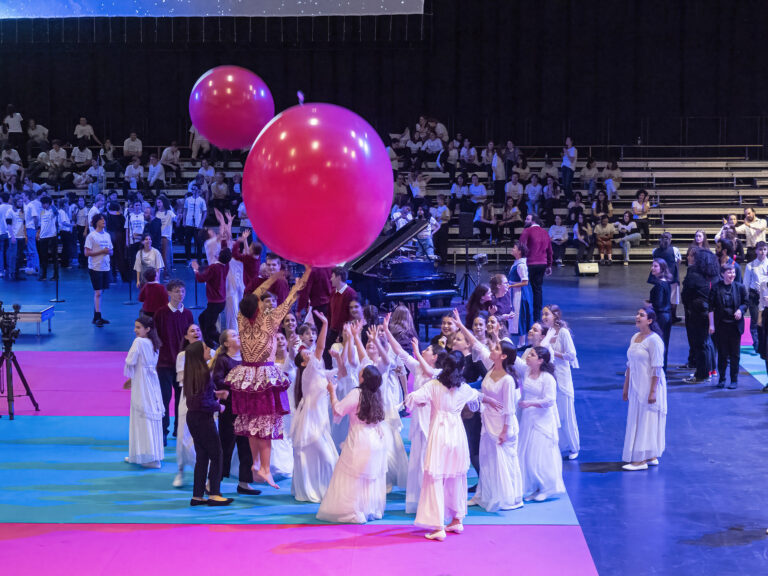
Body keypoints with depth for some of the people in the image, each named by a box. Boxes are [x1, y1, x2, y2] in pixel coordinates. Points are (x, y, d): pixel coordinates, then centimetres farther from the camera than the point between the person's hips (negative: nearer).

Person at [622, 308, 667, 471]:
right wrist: (626, 387, 17)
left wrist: (652, 391, -20)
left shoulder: (654, 340, -15)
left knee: (646, 420, -4)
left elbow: (657, 368, -17)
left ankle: (641, 459, 0)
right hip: (636, 387, 9)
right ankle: (651, 457, 20)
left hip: (649, 386, -9)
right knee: (636, 420, 11)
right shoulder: (634, 338, 10)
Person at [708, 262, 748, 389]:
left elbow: (746, 302, 10)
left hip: (735, 325, 1)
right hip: (721, 325, -1)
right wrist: (711, 325, -5)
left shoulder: (739, 287, 1)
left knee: (735, 354, 4)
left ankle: (734, 380, 13)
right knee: (722, 353, 5)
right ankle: (721, 379, 16)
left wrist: (741, 310, -11)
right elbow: (711, 307, -2)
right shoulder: (716, 288, -3)